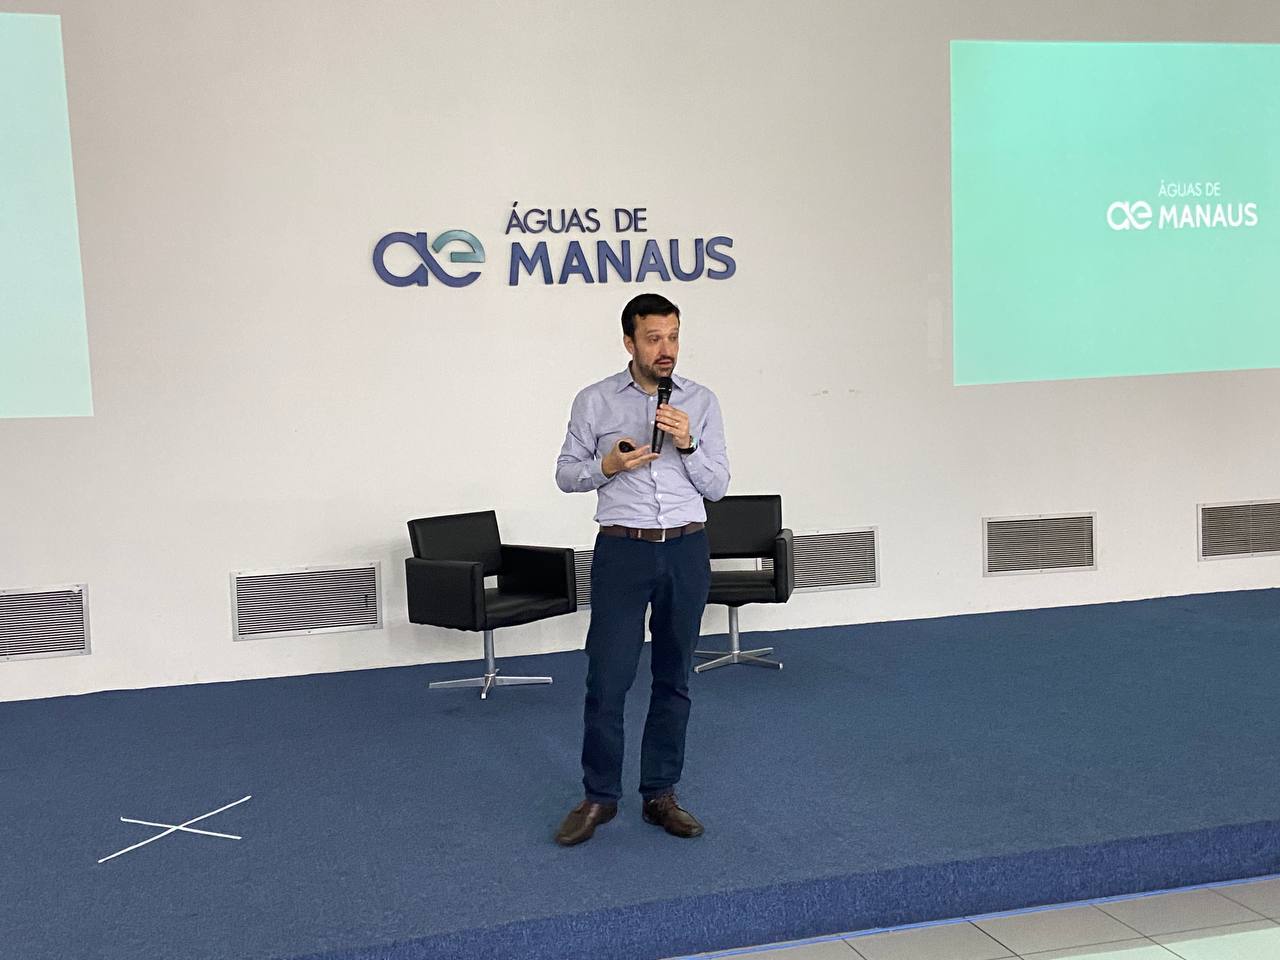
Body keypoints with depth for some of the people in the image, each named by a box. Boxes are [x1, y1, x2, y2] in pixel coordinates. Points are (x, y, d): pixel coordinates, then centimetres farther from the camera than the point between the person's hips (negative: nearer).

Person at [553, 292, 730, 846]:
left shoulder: (701, 401, 4)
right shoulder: (594, 401, 0)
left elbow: (717, 486, 3)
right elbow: (566, 474, 5)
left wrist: (687, 443, -14)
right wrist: (607, 465, -14)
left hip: (686, 551, 2)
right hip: (622, 551, -2)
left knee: (673, 679, 9)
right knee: (607, 679, -2)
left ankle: (660, 794, 21)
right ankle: (599, 796, 14)